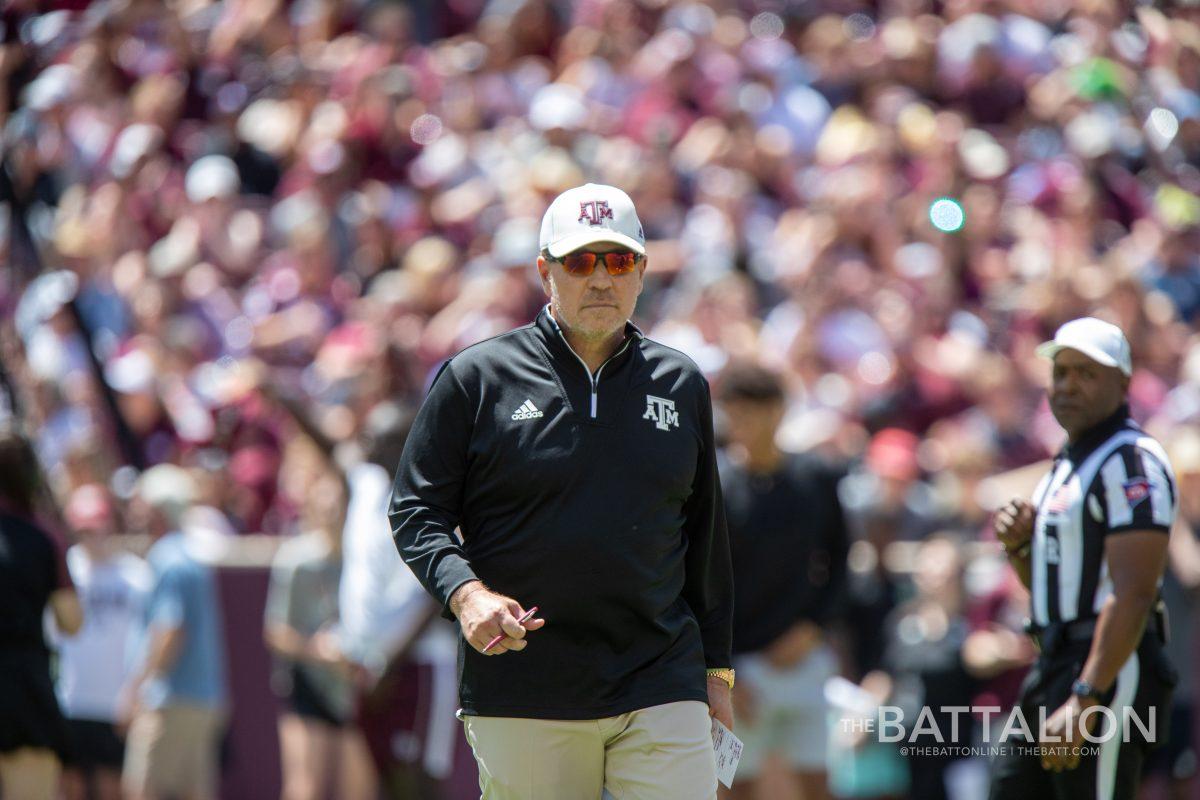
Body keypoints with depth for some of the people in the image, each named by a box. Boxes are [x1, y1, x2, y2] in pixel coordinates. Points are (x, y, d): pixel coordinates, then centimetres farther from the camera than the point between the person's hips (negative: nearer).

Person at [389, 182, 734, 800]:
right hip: (522, 699, -2)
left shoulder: (681, 385, 13)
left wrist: (715, 667, 17)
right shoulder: (476, 378, 3)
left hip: (661, 689, 2)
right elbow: (414, 511, 2)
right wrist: (464, 592, -16)